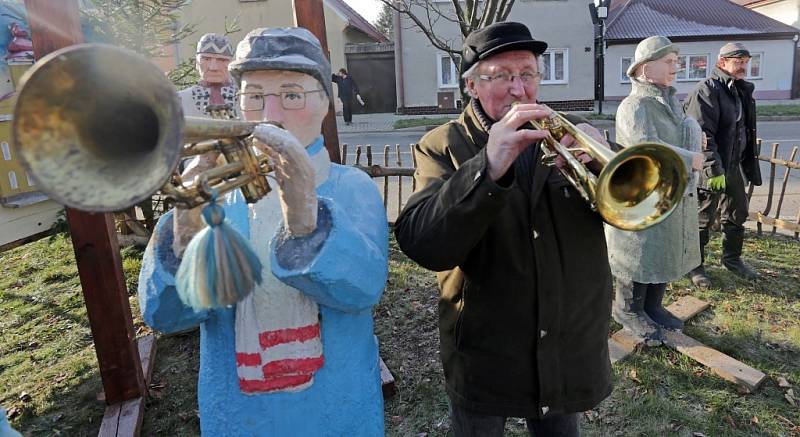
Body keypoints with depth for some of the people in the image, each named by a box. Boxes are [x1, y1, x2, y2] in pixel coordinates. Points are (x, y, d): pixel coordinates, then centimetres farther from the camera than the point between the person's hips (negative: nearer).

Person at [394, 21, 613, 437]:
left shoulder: (566, 134, 0)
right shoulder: (443, 146, -10)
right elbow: (421, 245, -24)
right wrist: (488, 167, -37)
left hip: (568, 343, 3)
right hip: (484, 348, -2)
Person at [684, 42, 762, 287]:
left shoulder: (742, 91, 13)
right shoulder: (708, 90, -15)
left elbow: (746, 130, 22)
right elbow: (702, 135, -23)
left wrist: (749, 164, 18)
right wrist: (714, 170, -26)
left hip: (734, 166, 9)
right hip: (711, 168, -9)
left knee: (737, 214, 19)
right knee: (703, 219, 2)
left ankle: (732, 259, 37)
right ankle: (696, 266, 17)